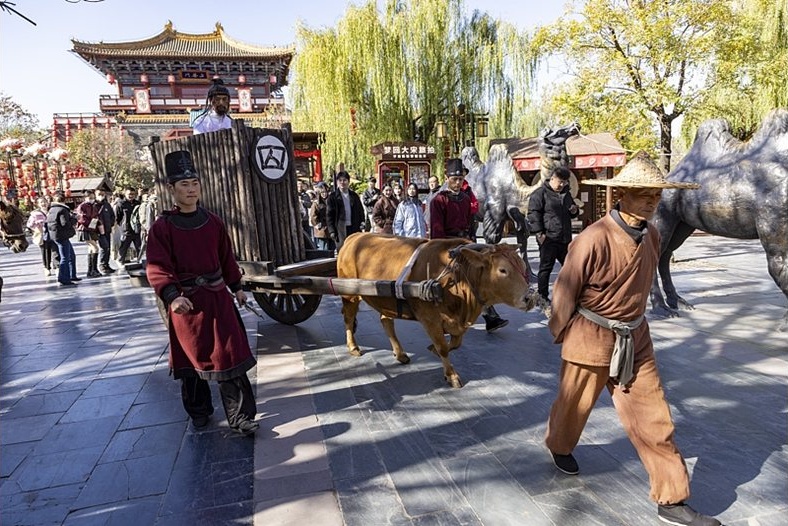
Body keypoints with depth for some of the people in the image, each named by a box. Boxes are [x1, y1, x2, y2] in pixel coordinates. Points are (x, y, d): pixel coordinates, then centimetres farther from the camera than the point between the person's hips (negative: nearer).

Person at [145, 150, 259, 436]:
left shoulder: (213, 221, 5)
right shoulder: (162, 227, -6)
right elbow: (157, 268, -15)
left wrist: (236, 287, 13)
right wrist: (171, 296, -31)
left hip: (218, 298, 2)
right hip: (185, 302, -2)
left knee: (230, 357, -1)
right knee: (192, 358, 12)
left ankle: (241, 417, 7)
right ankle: (198, 411, 34)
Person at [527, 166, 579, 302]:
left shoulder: (566, 193, 18)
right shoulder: (540, 193, -6)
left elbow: (571, 214, 31)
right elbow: (533, 213, -11)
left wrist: (574, 211, 6)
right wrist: (539, 233, -17)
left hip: (565, 238, 8)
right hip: (548, 239, -7)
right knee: (546, 268, 0)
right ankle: (542, 296, 9)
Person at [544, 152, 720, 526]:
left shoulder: (651, 236, 0)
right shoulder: (594, 239, -24)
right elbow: (565, 291, -14)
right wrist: (561, 333, -2)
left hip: (635, 339, 6)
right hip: (591, 339, -5)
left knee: (653, 418, 8)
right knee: (575, 404, 17)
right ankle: (559, 446, 49)